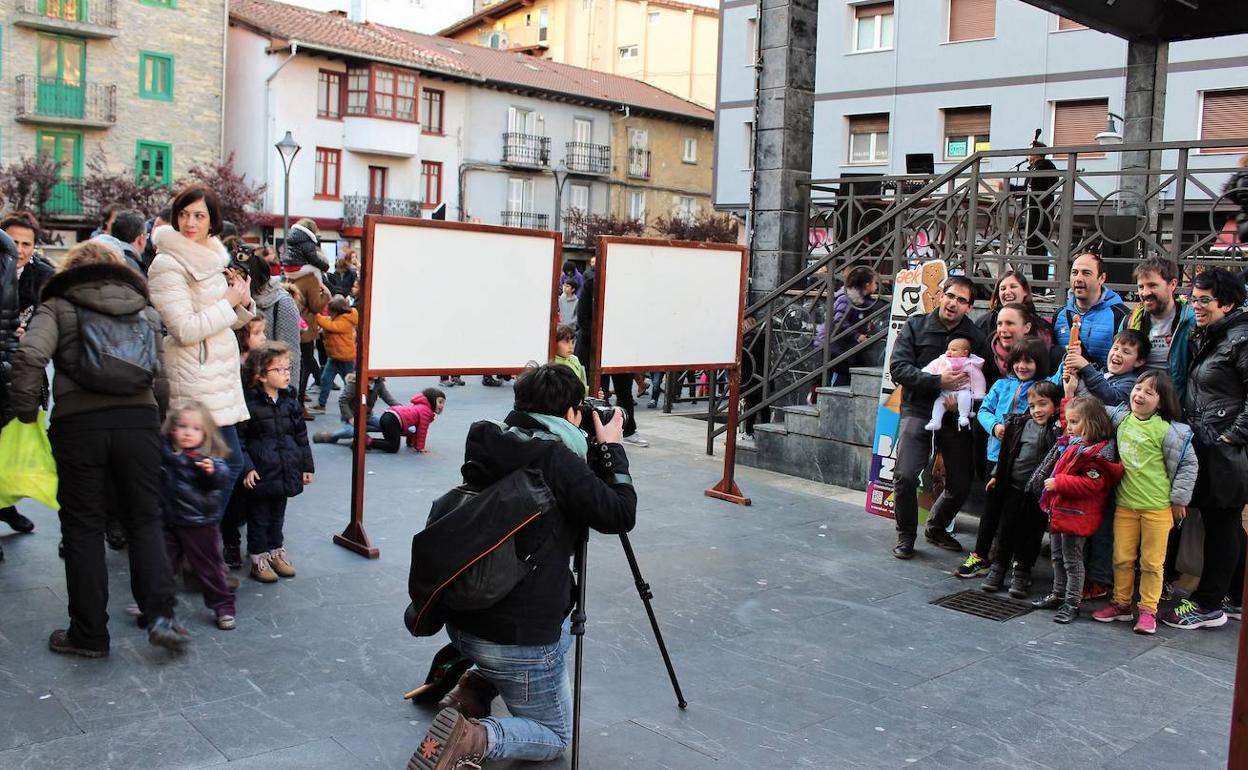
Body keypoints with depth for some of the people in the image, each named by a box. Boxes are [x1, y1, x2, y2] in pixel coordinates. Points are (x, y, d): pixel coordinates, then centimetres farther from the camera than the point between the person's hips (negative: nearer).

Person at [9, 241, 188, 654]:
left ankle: (88, 634, 14)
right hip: (139, 419, 2)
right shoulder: (146, 311, 17)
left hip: (77, 423, -2)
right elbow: (163, 379, 9)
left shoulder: (57, 306, 8)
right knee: (145, 519, 13)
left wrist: (26, 411, 0)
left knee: (83, 527, 8)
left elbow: (29, 355, -10)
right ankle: (160, 614, -1)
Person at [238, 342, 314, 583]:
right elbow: (238, 439, -12)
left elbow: (301, 435, 11)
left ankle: (276, 551, 33)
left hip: (285, 471, 5)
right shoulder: (249, 403, -14)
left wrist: (306, 465, 12)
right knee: (259, 517, 8)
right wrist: (246, 467, -18)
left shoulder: (290, 402, 4)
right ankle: (258, 558, 19)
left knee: (278, 515, 19)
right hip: (260, 474, -5)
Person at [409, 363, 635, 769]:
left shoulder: (490, 446, 2)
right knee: (553, 736, 16)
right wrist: (611, 448, -1)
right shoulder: (556, 459, -19)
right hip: (520, 636, -7)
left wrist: (595, 453, 16)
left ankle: (474, 684, 18)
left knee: (561, 625, 36)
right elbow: (620, 516, -12)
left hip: (461, 619, 7)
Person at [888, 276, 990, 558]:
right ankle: (906, 535, 8)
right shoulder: (916, 326, 2)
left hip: (956, 417, 2)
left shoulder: (976, 337, 6)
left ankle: (936, 528, 34)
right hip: (919, 411, -2)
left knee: (960, 485, 5)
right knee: (905, 477, -16)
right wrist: (938, 381, -19)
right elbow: (898, 367, -8)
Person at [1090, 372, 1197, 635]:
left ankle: (1148, 610, 16)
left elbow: (1188, 464, -7)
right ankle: (1121, 604, 24)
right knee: (1122, 558, 12)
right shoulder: (1121, 418, 1)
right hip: (1125, 503, 5)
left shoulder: (1165, 430, -15)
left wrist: (1179, 499, -4)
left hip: (1157, 507, -5)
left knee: (1151, 562, 5)